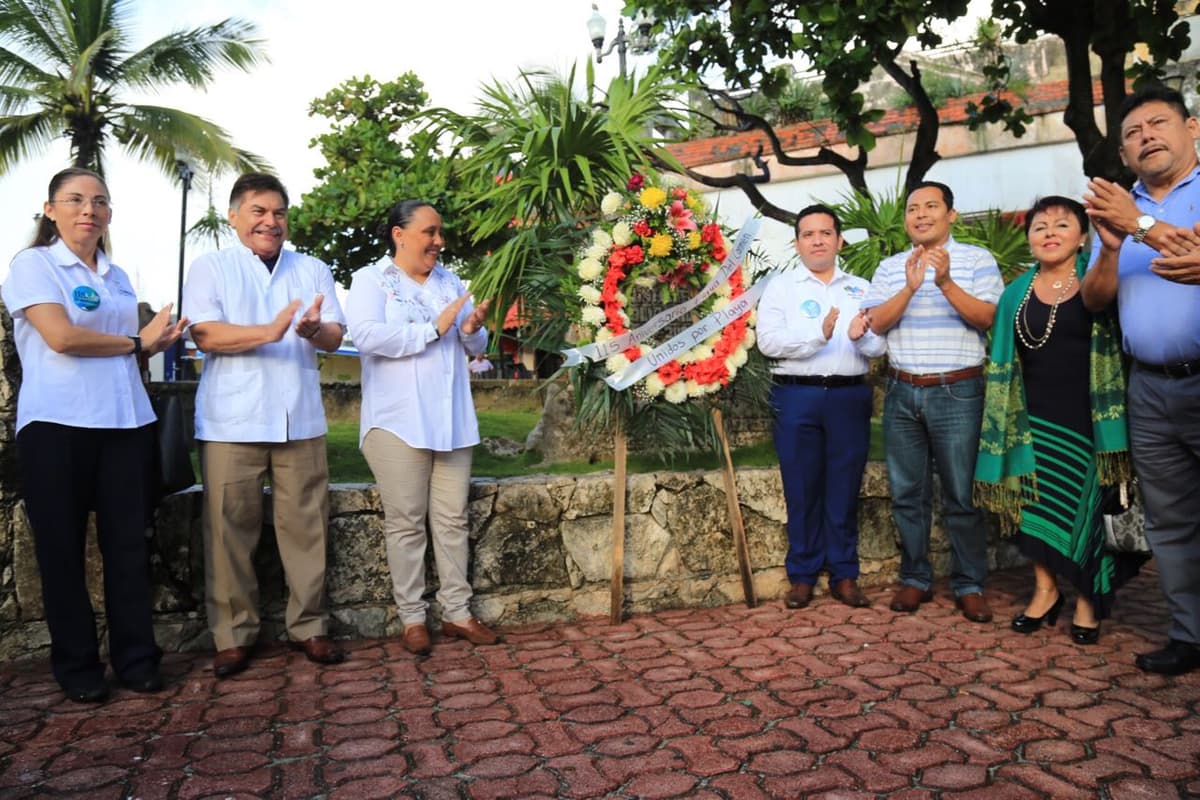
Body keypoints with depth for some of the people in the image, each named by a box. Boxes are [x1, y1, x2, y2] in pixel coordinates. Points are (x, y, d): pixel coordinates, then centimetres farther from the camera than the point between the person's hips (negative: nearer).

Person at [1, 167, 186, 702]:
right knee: (62, 547, 5)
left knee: (127, 542, 5)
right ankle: (76, 664, 16)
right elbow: (61, 337, -15)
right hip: (58, 423, -5)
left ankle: (136, 656, 14)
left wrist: (159, 341, -1)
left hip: (125, 421, 5)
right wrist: (136, 342, -3)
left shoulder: (118, 277, 17)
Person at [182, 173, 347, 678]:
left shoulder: (313, 270, 14)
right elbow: (204, 334, -9)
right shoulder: (210, 268, 5)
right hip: (231, 422, -2)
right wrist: (268, 333, -23)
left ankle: (308, 627, 15)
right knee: (230, 529, 1)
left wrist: (314, 329, -18)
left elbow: (335, 337, 6)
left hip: (300, 419, 3)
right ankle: (233, 635, 13)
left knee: (305, 526, 4)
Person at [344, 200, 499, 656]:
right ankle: (412, 618, 12)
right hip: (398, 422, -5)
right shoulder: (371, 280, 0)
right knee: (406, 522, 1)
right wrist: (434, 329, -17)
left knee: (452, 519, 8)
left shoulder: (450, 282, 17)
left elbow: (476, 347, 18)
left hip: (451, 421, 5)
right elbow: (365, 335, -19)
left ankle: (457, 612, 16)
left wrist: (472, 330, -6)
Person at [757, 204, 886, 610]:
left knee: (844, 488, 6)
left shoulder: (861, 288, 14)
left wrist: (862, 336, -17)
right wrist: (820, 335, -20)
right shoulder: (781, 287, 6)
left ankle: (844, 575, 17)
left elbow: (880, 344, 5)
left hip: (850, 396, 2)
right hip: (797, 397, -2)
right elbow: (769, 341, -9)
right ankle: (802, 576, 15)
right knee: (801, 488, 4)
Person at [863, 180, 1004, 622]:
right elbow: (876, 322, 0)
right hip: (902, 391, 3)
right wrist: (910, 288, -14)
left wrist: (946, 282, -18)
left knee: (962, 495, 1)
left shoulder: (977, 259, 4)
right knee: (908, 493, 8)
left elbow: (987, 317, -7)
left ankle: (969, 586, 12)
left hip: (957, 391, -3)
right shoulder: (890, 268, 12)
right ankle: (915, 578, 19)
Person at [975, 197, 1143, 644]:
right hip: (1036, 416, 3)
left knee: (1087, 504, 6)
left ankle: (1088, 598, 20)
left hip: (1087, 416, -3)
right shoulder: (1018, 292, 8)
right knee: (1038, 504, 4)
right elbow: (1006, 359, 13)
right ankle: (1045, 590, 19)